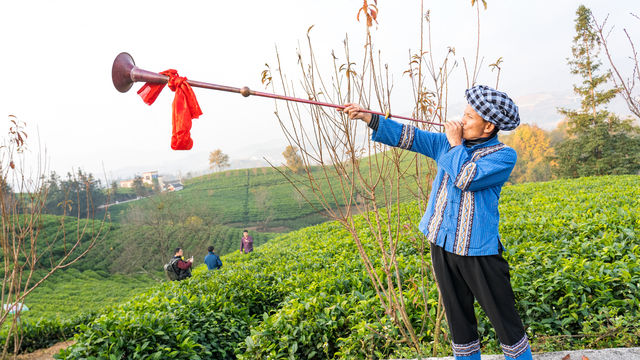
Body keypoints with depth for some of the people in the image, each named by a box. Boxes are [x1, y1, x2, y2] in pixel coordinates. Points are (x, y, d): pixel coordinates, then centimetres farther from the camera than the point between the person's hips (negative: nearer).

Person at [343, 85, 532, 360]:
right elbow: (410, 137, 4)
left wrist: (456, 144, -10)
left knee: (504, 318, 6)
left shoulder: (503, 155, -8)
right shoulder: (448, 143, 8)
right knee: (458, 317, 17)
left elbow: (466, 179, -22)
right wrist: (369, 118, -2)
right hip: (442, 244, 5)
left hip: (478, 249, -4)